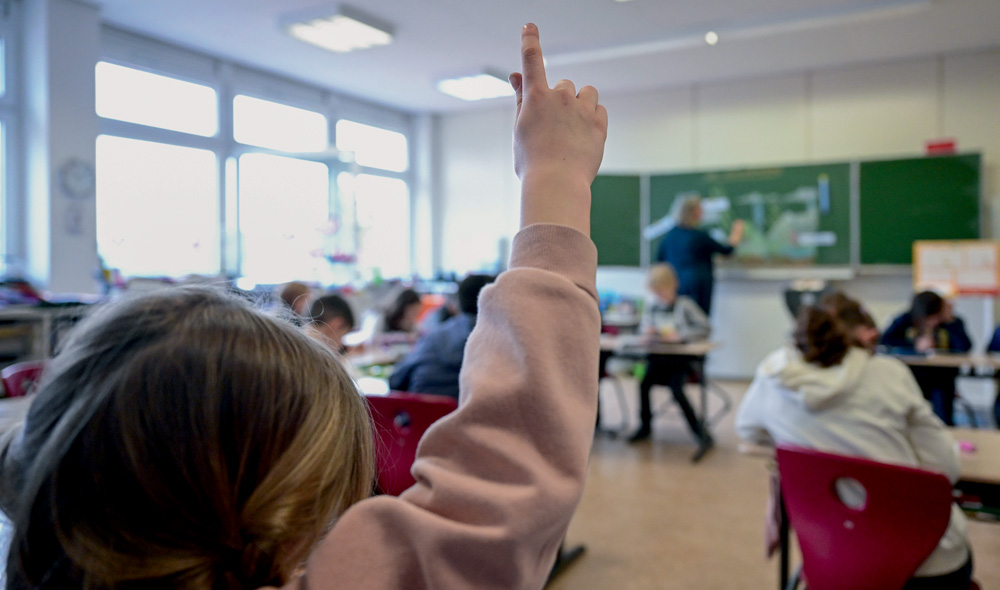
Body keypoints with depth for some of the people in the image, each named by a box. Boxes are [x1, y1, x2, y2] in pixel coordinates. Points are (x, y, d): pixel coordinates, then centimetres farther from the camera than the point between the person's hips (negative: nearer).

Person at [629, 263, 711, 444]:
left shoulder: (685, 305, -4)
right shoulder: (651, 307, 9)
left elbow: (705, 328, -8)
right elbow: (643, 328, 23)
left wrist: (679, 335, -17)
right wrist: (647, 331, -2)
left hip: (680, 358, -4)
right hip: (658, 357, 4)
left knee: (676, 389, -27)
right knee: (644, 383, -22)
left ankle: (696, 427, -7)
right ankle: (645, 425, 1)